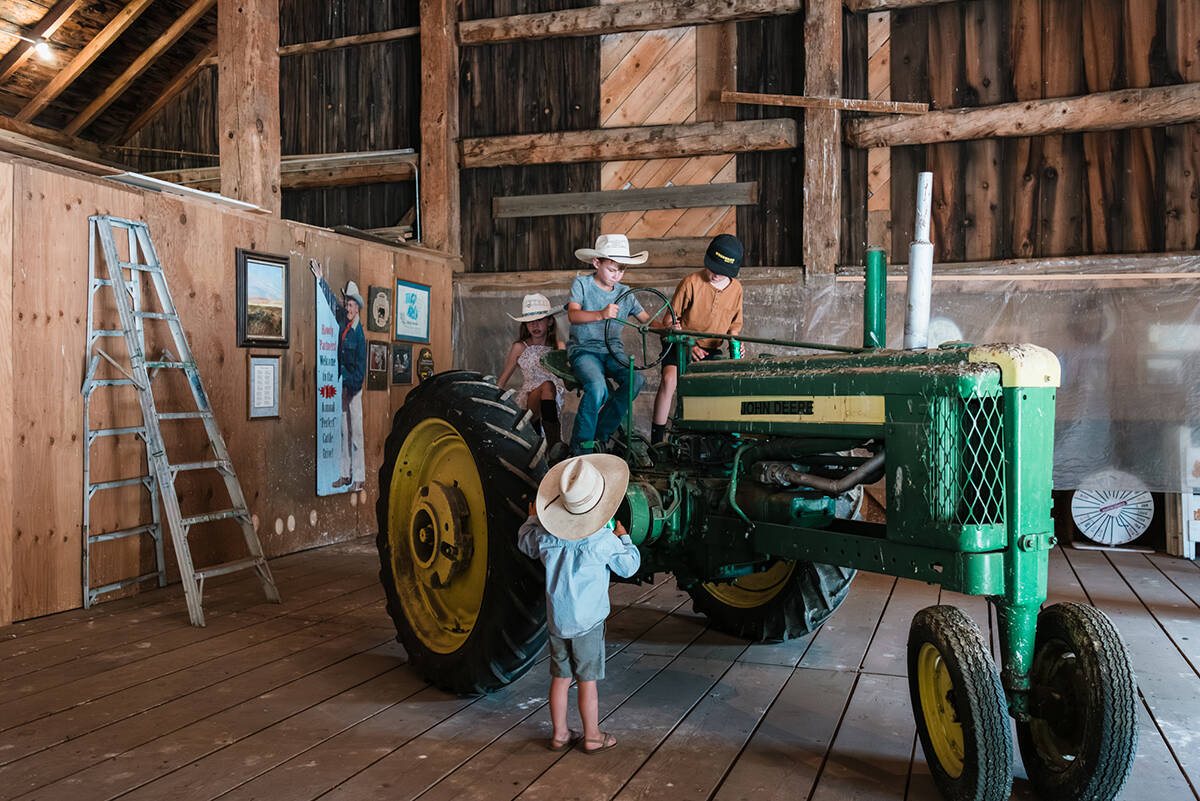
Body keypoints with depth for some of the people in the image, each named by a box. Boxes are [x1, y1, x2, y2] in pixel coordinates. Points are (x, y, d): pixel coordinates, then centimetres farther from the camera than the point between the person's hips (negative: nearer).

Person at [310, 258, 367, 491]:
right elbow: (332, 301, 20)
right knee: (344, 430, 11)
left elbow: (361, 366, -14)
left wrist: (353, 387, -15)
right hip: (342, 383, 8)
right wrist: (321, 279, 23)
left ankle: (359, 477, 0)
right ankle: (345, 474, 17)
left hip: (355, 385, -8)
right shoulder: (342, 320, 4)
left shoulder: (359, 333, -15)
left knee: (356, 431, -5)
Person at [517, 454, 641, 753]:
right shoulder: (603, 540, -18)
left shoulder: (545, 534, -6)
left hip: (556, 618, 4)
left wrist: (532, 519, 33)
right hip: (588, 620, -4)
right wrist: (624, 538, 11)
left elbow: (525, 543, 16)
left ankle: (559, 734, 25)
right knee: (587, 680, 7)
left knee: (560, 677, 14)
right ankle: (592, 737, 20)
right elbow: (630, 566, -4)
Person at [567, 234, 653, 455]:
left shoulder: (624, 293, 12)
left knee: (636, 379, -25)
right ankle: (580, 445, -14)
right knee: (597, 387, -34)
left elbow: (647, 320, 10)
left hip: (613, 351, 5)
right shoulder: (582, 284, -2)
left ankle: (600, 433, -9)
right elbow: (573, 315, -20)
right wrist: (600, 314, -39)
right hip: (584, 350, -5)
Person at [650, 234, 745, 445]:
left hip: (711, 349, 4)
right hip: (681, 345, -4)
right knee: (670, 378, -30)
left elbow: (735, 323, 16)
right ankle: (657, 437, -21)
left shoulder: (736, 288, 2)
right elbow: (671, 321, -7)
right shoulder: (691, 283, -13)